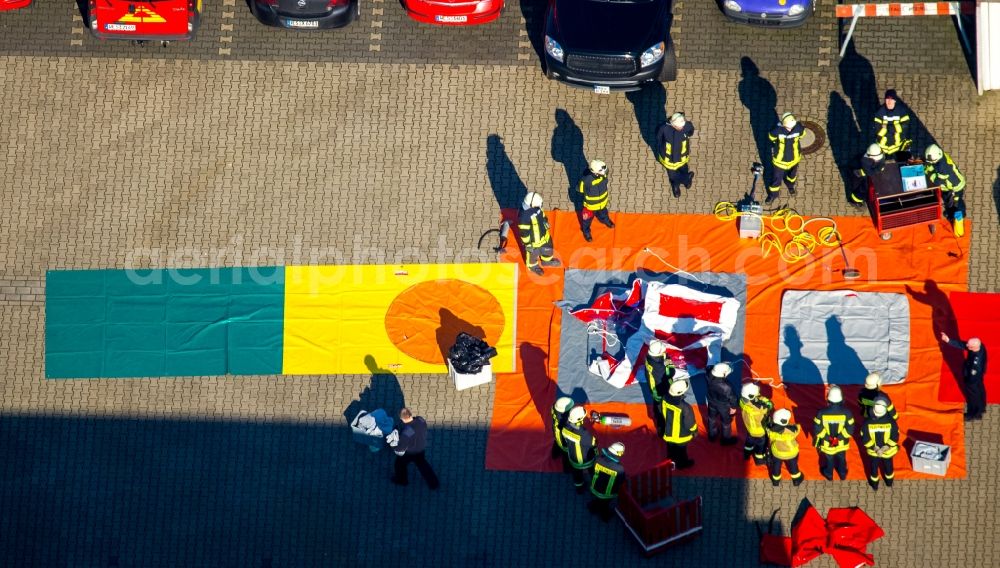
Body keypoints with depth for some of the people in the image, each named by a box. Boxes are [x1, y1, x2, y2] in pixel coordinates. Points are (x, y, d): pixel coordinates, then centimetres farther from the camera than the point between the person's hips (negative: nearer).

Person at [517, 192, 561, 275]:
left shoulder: (536, 207, -18)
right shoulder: (524, 217, -42)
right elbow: (524, 233, -29)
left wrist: (546, 222, 20)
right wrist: (528, 244, -19)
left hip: (544, 234, 7)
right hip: (534, 241, -7)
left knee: (548, 249, 30)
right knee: (533, 254, 24)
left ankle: (546, 261, 61)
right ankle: (533, 266, 55)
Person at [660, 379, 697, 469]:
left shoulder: (665, 400, -25)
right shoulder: (685, 407, -41)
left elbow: (662, 411, -2)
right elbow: (690, 422, -25)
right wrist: (695, 430, -3)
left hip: (668, 431, 4)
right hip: (681, 435, -4)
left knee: (671, 448, 31)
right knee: (681, 450, 25)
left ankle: (671, 460, 57)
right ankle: (682, 463, 51)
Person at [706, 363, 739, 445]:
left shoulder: (710, 378, -32)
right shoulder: (726, 386, -42)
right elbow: (732, 397, -23)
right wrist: (733, 407, -6)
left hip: (712, 402, 5)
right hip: (723, 406, -5)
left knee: (712, 418, 31)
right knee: (726, 422, 23)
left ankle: (712, 435, 56)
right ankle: (726, 439, 48)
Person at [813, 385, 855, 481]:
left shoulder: (822, 413, -30)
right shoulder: (846, 412, -28)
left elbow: (817, 430, -19)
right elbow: (850, 430, -20)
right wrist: (839, 436, -7)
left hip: (827, 444, -1)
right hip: (841, 443, 1)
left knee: (828, 459, 29)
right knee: (841, 459, 30)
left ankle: (829, 475, 53)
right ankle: (843, 474, 55)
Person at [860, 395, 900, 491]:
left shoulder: (867, 422, -27)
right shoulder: (891, 421, -25)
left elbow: (865, 439, -21)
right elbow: (895, 438, -19)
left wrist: (875, 448, -16)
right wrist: (884, 448, -17)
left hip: (872, 451, -1)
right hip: (888, 451, 1)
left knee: (874, 467, 25)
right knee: (888, 466, 28)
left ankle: (874, 485, 47)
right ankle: (889, 482, 53)